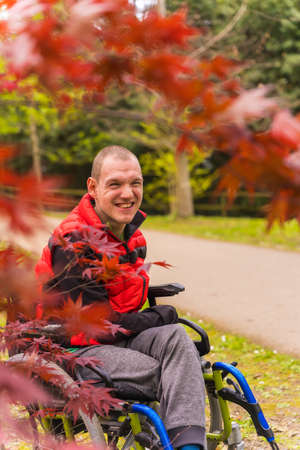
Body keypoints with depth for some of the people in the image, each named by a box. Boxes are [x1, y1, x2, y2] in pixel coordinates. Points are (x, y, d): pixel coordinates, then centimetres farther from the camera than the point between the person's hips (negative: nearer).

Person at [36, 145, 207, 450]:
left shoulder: (132, 237, 9)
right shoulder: (73, 242, -20)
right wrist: (161, 316, -11)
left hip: (118, 339, 7)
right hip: (70, 351, -7)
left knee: (174, 337, -23)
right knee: (156, 373, -29)